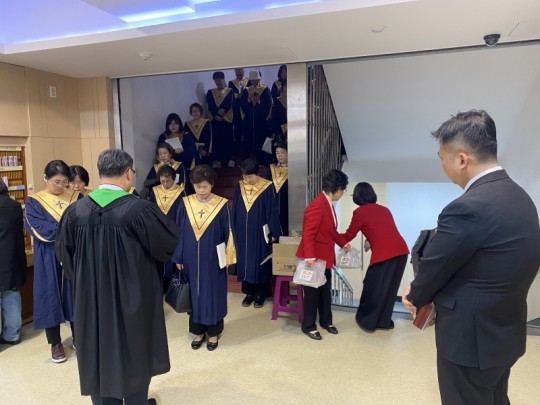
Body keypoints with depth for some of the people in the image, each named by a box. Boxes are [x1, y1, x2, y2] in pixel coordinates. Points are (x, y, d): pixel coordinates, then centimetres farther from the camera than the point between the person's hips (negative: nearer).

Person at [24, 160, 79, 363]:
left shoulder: (77, 198, 6)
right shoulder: (33, 202, -1)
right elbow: (38, 230, -14)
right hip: (49, 259, -2)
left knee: (76, 295, 9)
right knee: (51, 296, 6)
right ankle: (55, 343, 21)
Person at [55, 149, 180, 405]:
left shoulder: (76, 210, -8)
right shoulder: (140, 209, -22)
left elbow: (64, 254, 5)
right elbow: (172, 242, -11)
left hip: (91, 298, 4)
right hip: (134, 297, -3)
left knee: (100, 357, 20)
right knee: (135, 356, 17)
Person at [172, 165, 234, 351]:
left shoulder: (221, 205, -8)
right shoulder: (185, 204, -2)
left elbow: (227, 233, -4)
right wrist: (178, 258, 1)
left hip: (213, 260, -2)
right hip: (191, 259, 2)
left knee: (213, 295, 9)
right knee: (194, 294, 12)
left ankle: (213, 333, 25)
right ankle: (199, 331, 29)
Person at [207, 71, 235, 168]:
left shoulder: (230, 91, 7)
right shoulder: (210, 92, 13)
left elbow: (229, 104, -6)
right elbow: (210, 106, 1)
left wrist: (221, 113, -19)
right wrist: (216, 114, -14)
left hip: (227, 118, -2)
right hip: (215, 119, 2)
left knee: (229, 139, -4)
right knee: (217, 139, 1)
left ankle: (230, 159, -2)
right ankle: (217, 160, 6)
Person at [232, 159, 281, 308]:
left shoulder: (267, 187, -10)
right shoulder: (240, 186, 1)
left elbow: (272, 211, -7)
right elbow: (235, 210, 8)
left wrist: (274, 232, -6)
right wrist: (235, 230, 8)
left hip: (260, 233, -4)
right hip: (242, 233, 4)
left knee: (260, 262, 6)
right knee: (245, 262, 10)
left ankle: (260, 294, 19)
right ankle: (249, 292, 24)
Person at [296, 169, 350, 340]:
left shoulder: (329, 204, 9)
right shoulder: (317, 206, -23)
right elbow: (308, 234, -26)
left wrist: (343, 243, 20)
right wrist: (309, 257, -30)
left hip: (325, 256, 9)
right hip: (314, 258, -9)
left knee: (326, 291, 19)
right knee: (312, 292, 5)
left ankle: (326, 321, 35)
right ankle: (308, 326, 20)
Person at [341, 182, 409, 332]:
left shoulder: (360, 212, 1)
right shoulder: (384, 209, 19)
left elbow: (349, 236, 11)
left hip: (384, 254, -6)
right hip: (401, 251, 6)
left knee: (373, 288, 13)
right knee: (389, 288, 20)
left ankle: (366, 321, 27)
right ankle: (384, 321, 33)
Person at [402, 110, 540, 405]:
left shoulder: (468, 208, -29)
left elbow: (433, 267, -16)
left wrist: (415, 299, 5)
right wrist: (422, 294, 5)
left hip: (471, 339, -8)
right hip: (505, 332, 8)